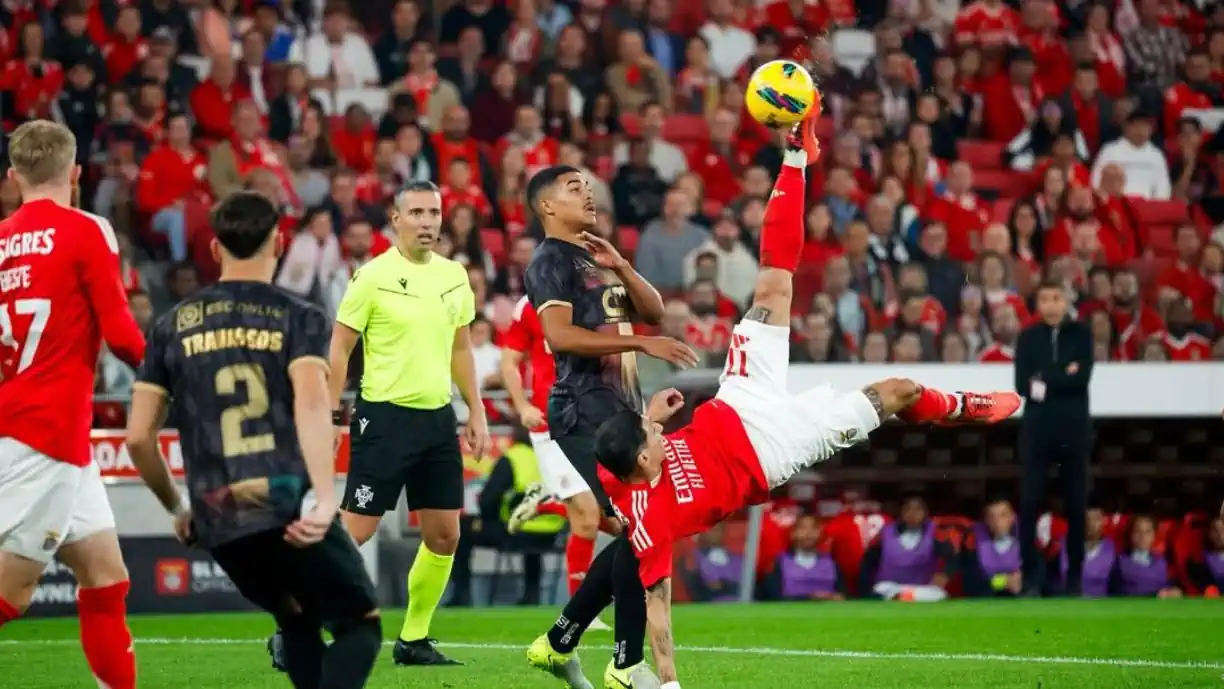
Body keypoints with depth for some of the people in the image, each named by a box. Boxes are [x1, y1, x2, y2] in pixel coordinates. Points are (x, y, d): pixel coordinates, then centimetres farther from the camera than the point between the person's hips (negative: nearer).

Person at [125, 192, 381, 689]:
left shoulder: (173, 327, 13)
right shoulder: (300, 319, 3)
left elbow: (138, 437, 11)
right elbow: (311, 401, -16)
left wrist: (177, 509, 25)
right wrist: (324, 497, -27)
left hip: (219, 523, 4)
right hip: (290, 509, -4)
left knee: (299, 624, 26)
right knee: (360, 624, 9)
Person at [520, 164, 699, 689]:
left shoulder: (597, 258, 22)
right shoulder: (551, 260, -6)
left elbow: (654, 311, 16)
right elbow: (559, 334, -20)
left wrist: (620, 267, -1)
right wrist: (643, 343, -23)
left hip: (621, 409, 9)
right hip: (585, 413, -9)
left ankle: (558, 643, 20)